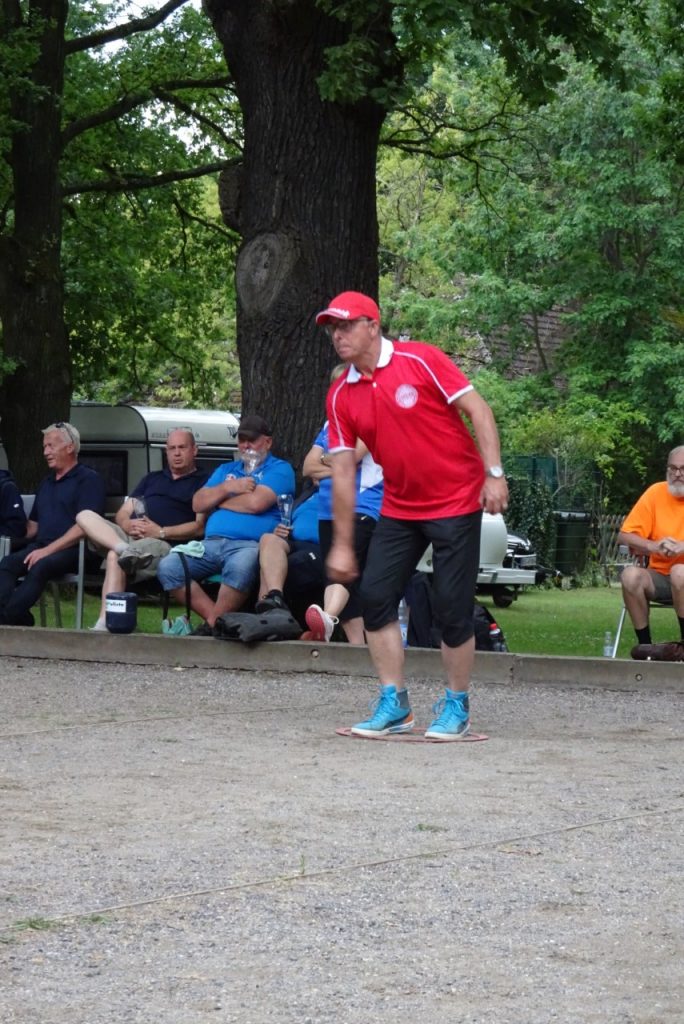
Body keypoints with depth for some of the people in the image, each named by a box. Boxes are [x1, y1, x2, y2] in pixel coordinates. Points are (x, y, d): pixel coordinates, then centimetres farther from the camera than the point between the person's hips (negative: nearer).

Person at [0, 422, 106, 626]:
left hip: (71, 550, -6)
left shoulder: (88, 479, 2)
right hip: (40, 547, 6)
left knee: (40, 567, -37)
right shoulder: (46, 483, 28)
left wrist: (48, 550, -18)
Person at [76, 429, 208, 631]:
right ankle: (126, 550, -41)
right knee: (85, 516, -17)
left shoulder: (202, 483, 11)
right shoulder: (151, 479, 32)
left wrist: (161, 532, -14)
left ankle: (104, 624, -45)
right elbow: (122, 514, 25)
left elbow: (201, 527, -4)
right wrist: (128, 525, -1)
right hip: (129, 536, 7)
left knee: (114, 557, -36)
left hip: (165, 544, -7)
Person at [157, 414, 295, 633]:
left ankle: (212, 625, -25)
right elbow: (198, 503, 18)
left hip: (250, 544, -6)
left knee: (239, 567, -42)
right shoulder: (225, 470, 30)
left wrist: (219, 500, 8)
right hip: (211, 543, 6)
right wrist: (227, 488, 2)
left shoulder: (279, 469, 9)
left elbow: (256, 503, -8)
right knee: (168, 567, -19)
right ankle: (217, 619, -21)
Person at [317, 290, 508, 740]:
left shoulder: (420, 360, -13)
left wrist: (494, 473, -20)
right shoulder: (341, 396, 2)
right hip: (399, 508, 5)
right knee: (375, 595, -4)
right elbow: (343, 472, 4)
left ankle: (457, 707, 10)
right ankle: (395, 705, 6)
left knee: (454, 606, -6)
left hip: (456, 502, -5)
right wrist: (343, 545, 3)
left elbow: (478, 410, -12)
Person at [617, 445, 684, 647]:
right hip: (659, 576, 3)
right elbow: (624, 536, 1)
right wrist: (654, 546, -17)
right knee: (630, 575, -27)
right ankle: (644, 645, -18)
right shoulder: (656, 492, 3)